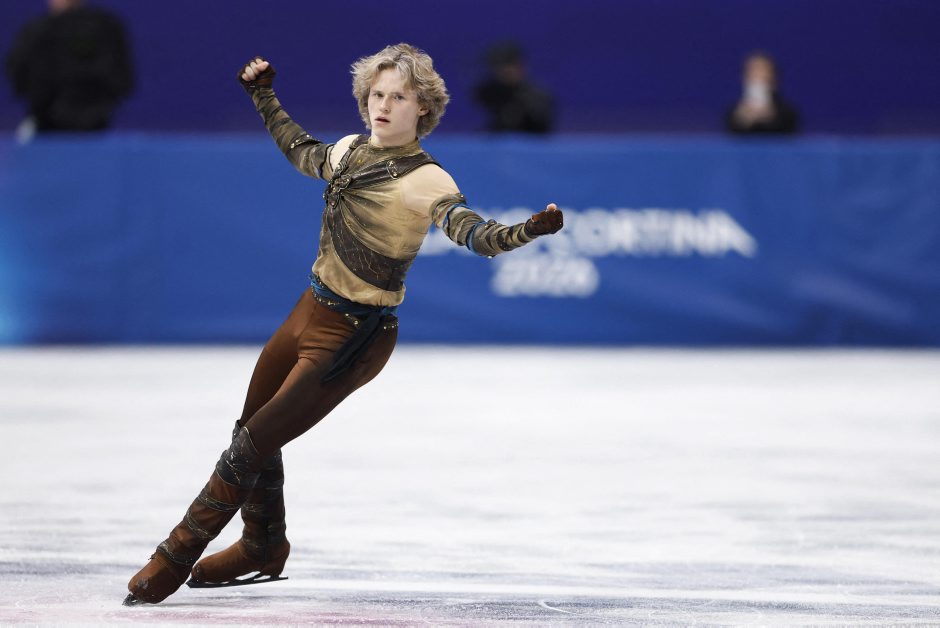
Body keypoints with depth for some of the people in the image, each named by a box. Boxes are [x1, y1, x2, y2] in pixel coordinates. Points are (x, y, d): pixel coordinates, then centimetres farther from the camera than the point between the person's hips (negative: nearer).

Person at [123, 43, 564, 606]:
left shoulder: (425, 180, -19)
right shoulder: (351, 150, 3)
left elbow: (474, 233, -33)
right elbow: (303, 154, 26)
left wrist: (527, 231, -52)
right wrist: (264, 98, 33)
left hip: (353, 338, -7)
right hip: (312, 309, 7)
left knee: (252, 446, -5)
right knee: (251, 429, 19)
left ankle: (176, 558, 10)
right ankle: (264, 547, 43)